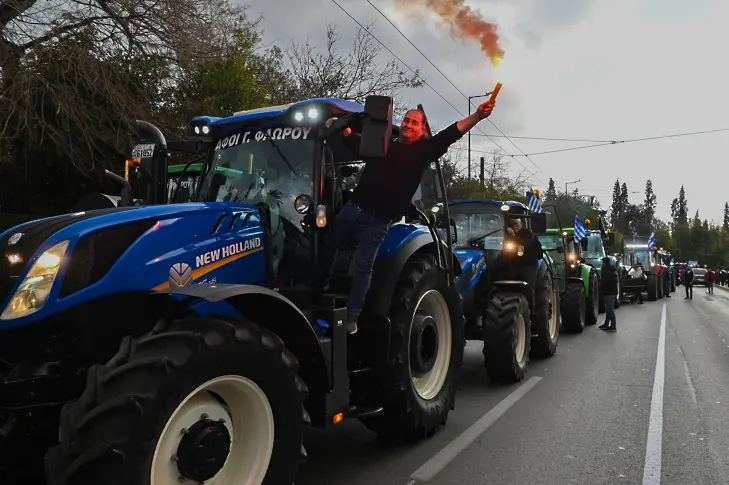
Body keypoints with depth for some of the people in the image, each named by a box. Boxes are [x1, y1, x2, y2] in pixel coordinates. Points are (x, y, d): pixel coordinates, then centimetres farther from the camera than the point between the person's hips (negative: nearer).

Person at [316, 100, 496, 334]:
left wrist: (477, 116, -22)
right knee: (328, 249, 15)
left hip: (377, 220, -4)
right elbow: (355, 143, 28)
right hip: (352, 208, 4)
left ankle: (352, 316, 12)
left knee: (363, 267, 1)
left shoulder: (422, 151, 1)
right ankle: (314, 293, 35)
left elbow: (450, 134, -11)